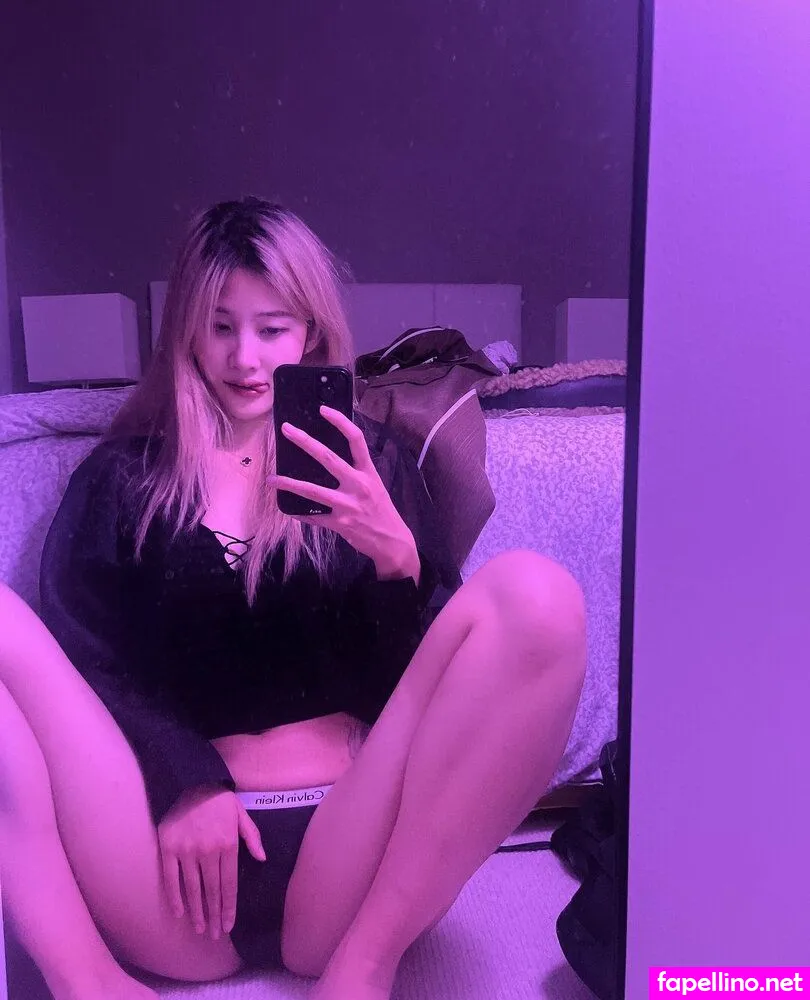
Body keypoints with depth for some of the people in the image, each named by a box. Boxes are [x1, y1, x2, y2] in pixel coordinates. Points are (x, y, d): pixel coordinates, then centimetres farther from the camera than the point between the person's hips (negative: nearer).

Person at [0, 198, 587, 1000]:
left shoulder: (367, 461, 13)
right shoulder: (123, 473, 13)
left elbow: (426, 671, 6)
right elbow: (71, 657, 2)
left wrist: (396, 557, -14)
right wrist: (181, 780, -13)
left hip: (347, 849, 0)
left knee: (532, 597, -21)